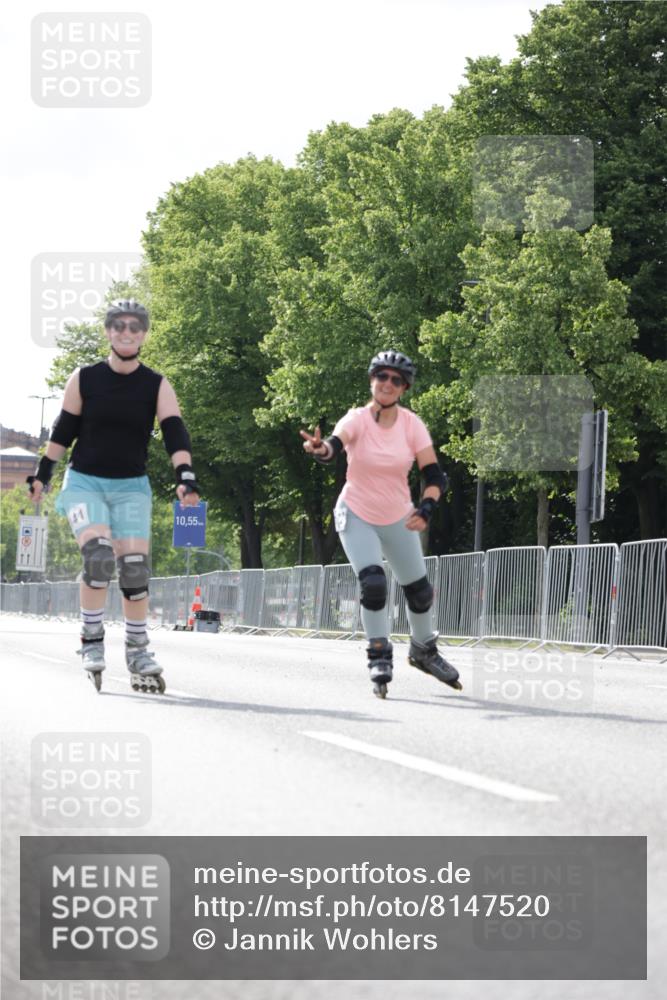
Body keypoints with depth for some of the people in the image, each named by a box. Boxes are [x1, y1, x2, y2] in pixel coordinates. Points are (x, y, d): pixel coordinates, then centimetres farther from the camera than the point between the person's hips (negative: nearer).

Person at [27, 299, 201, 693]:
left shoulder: (157, 386, -2)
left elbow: (175, 434, -11)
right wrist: (42, 475, 7)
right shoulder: (84, 379, -2)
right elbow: (63, 431, 6)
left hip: (131, 487, 1)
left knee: (135, 568, -7)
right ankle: (92, 642, -10)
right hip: (84, 482, -1)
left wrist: (186, 477, -25)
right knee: (98, 554, -23)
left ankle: (138, 651, 7)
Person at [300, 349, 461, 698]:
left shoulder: (411, 424, -11)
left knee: (419, 590, 9)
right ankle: (379, 658, -4)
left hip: (399, 519, 3)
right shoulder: (357, 419, -17)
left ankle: (423, 650, 36)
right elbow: (334, 445, -38)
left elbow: (435, 475, -14)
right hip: (357, 516, -3)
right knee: (373, 584, -21)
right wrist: (321, 448, -62)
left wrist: (425, 508, -32)